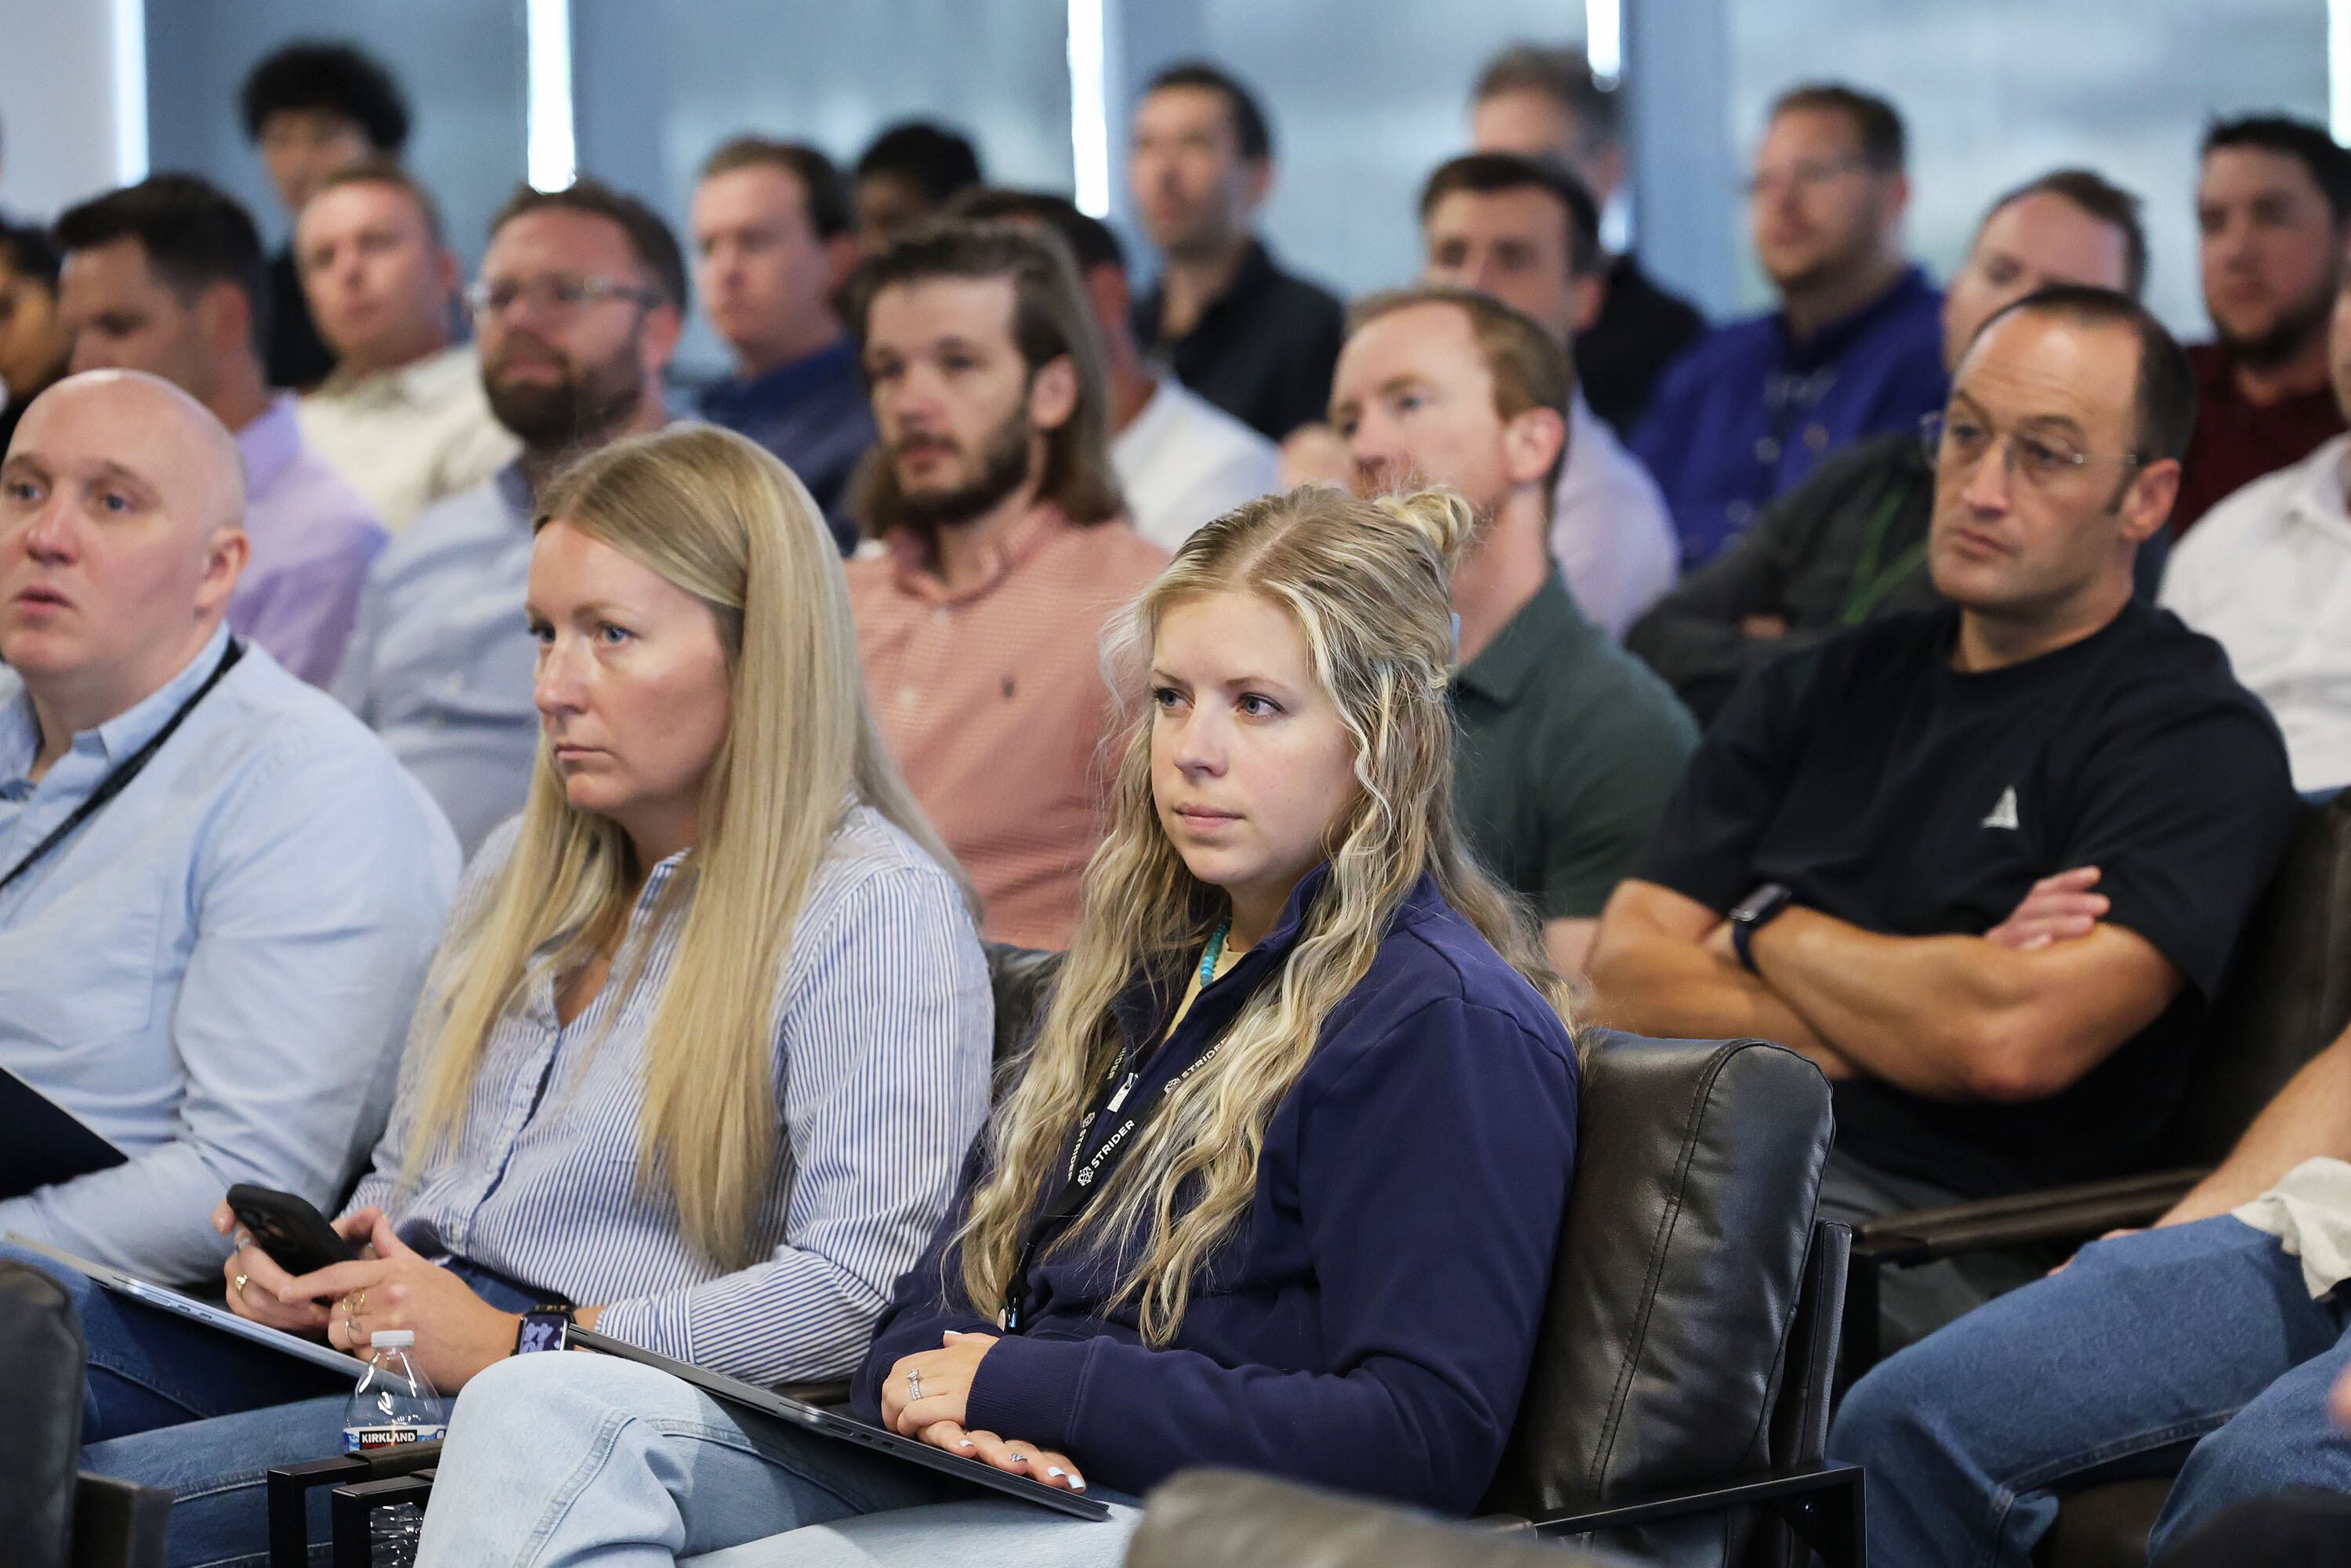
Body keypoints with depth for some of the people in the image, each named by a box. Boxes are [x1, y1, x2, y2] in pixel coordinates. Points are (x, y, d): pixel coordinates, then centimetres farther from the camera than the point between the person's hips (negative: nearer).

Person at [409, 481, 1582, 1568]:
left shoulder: (1449, 1026, -7)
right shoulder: (1150, 964, 22)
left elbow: (1429, 1439, -16)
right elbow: (958, 1262, 21)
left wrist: (1027, 1388, -13)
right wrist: (933, 1374, -7)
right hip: (996, 1474, 8)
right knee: (541, 1407, -17)